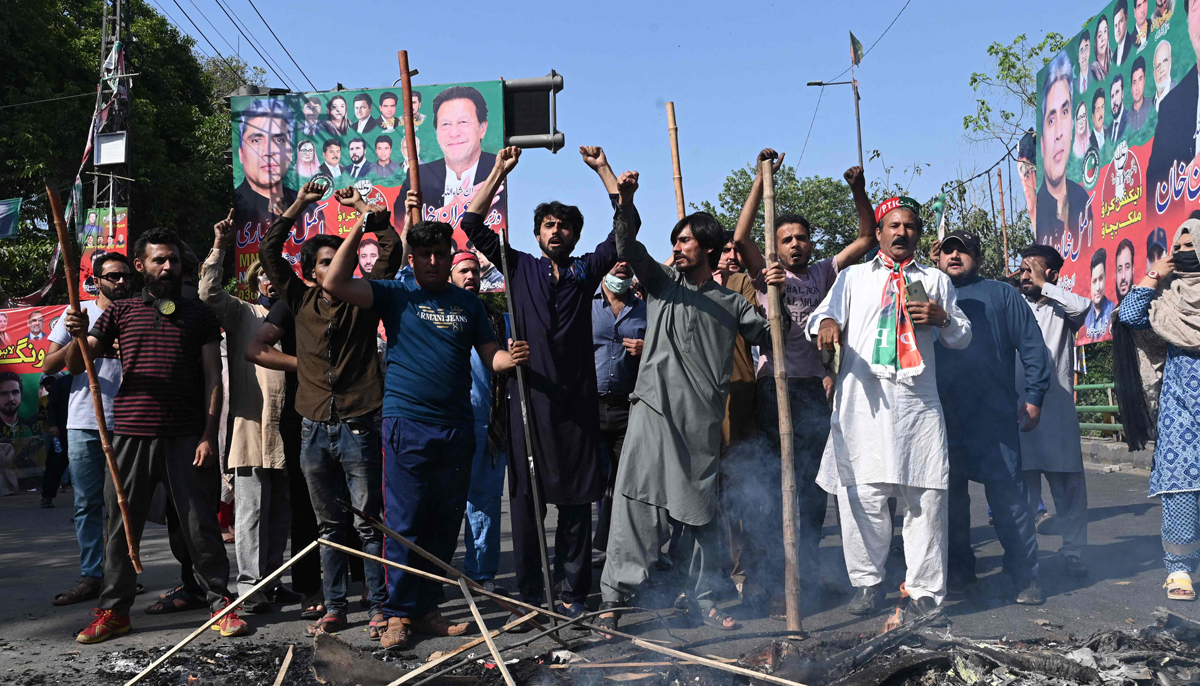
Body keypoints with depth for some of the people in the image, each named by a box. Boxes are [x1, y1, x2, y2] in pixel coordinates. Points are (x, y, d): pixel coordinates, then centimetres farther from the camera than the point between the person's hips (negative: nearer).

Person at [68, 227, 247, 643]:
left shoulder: (198, 314, 10)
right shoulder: (121, 312, 12)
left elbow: (213, 377, 5)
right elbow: (76, 366, 9)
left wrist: (209, 434, -5)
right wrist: (78, 335, -14)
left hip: (187, 436, -1)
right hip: (131, 433, 2)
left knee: (200, 523, 1)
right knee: (122, 524, 5)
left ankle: (220, 602, 9)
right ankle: (115, 610, 17)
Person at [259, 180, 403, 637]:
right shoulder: (302, 301, 11)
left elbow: (392, 250, -2)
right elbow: (269, 253, 10)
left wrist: (362, 209, 2)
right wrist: (298, 206, 7)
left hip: (358, 428, -3)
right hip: (314, 430, 3)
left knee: (369, 523, -1)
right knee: (330, 527, 11)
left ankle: (379, 608, 5)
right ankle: (334, 609, 18)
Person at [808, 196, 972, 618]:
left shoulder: (936, 281, 22)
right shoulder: (853, 277, 20)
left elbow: (963, 338, 21)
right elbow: (824, 314, 7)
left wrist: (943, 318, -1)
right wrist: (826, 322, -18)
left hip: (918, 401, 1)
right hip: (863, 399, -1)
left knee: (926, 495, -2)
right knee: (862, 494, -3)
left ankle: (924, 589, 8)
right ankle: (868, 583, 11)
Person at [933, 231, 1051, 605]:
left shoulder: (1001, 294, 12)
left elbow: (1032, 346, 7)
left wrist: (1032, 396, -1)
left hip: (993, 413, -3)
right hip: (942, 415, 3)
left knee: (1007, 491, -5)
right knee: (950, 493, 8)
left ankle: (1025, 577, 3)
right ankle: (959, 569, 20)